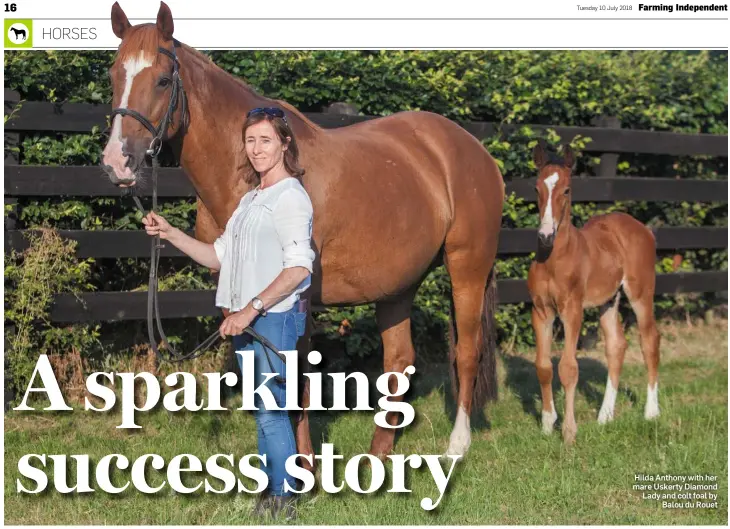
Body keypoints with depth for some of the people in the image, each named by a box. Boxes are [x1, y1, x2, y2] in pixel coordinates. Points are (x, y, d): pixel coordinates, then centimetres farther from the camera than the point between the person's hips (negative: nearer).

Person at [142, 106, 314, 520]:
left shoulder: (290, 196, -11)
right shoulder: (251, 199, 18)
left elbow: (299, 268, -21)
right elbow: (219, 257, 18)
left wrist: (251, 309, -25)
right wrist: (171, 234, 7)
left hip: (275, 317, -9)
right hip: (246, 320, 9)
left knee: (272, 412, -5)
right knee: (263, 411, 15)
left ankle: (285, 502, 4)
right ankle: (271, 495, 24)